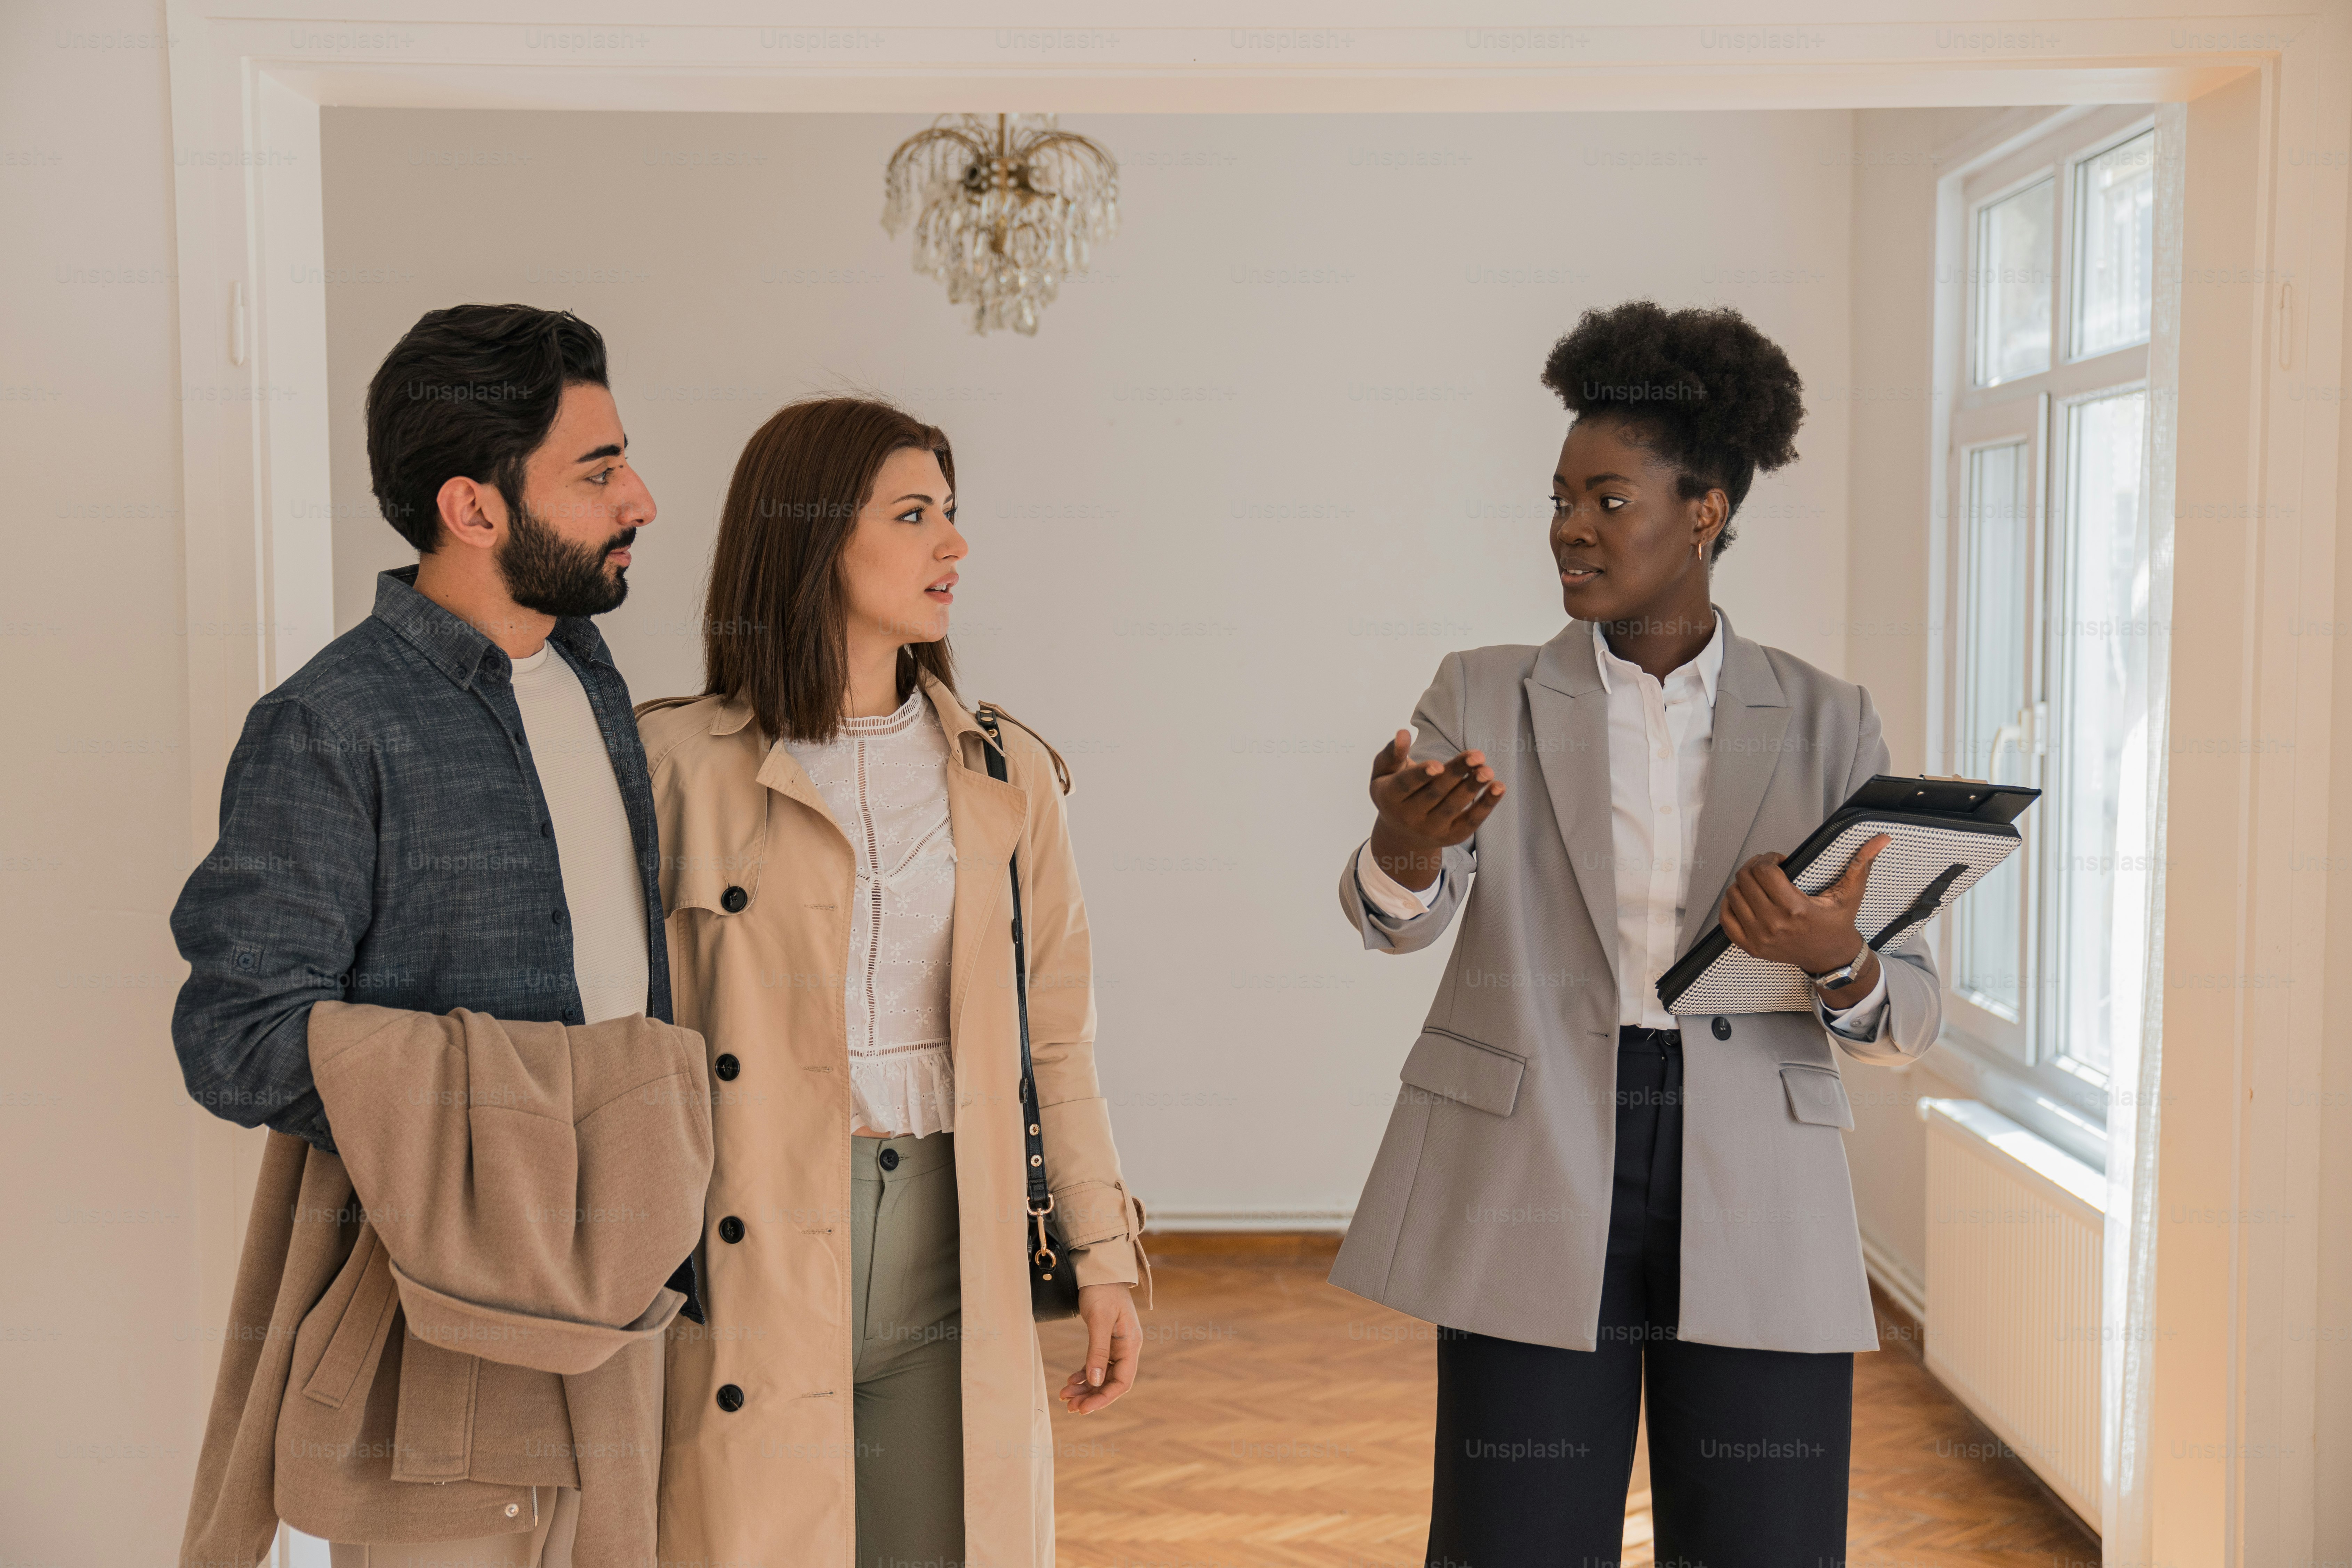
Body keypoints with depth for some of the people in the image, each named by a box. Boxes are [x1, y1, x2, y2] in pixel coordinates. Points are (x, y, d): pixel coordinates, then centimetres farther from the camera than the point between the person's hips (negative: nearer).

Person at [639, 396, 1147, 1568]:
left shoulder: (1006, 776, 7)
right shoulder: (681, 762, -3)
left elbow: (1053, 1039, 10)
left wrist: (1105, 1260, 8)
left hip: (946, 1250, 3)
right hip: (754, 1263, -3)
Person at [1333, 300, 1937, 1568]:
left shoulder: (1824, 724, 5)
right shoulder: (1483, 698, 4)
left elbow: (1908, 1012, 2)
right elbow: (1397, 917, -11)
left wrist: (1833, 963, -21)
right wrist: (1404, 851, -34)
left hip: (1754, 1217, 1)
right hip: (1533, 1200, 0)